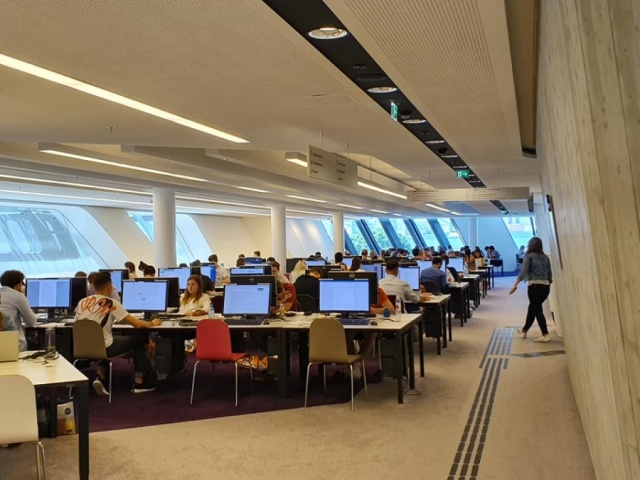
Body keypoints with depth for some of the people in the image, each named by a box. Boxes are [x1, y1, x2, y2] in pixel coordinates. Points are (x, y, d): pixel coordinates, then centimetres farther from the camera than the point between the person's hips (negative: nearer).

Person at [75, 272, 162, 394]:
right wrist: (152, 323, 11)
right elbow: (137, 324, -10)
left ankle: (101, 377, 15)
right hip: (104, 349, -5)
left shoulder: (82, 302, 3)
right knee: (139, 338, 15)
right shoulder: (112, 304, -12)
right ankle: (139, 383, 20)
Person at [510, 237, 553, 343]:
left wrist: (515, 285, -10)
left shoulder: (529, 256, -2)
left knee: (537, 309, 1)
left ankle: (545, 335, -5)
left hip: (535, 286, -6)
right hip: (545, 286, 6)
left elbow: (523, 272, -11)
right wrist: (549, 284, 23)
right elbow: (550, 274, 12)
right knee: (532, 307, 18)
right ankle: (524, 330, 31)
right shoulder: (545, 257, 13)